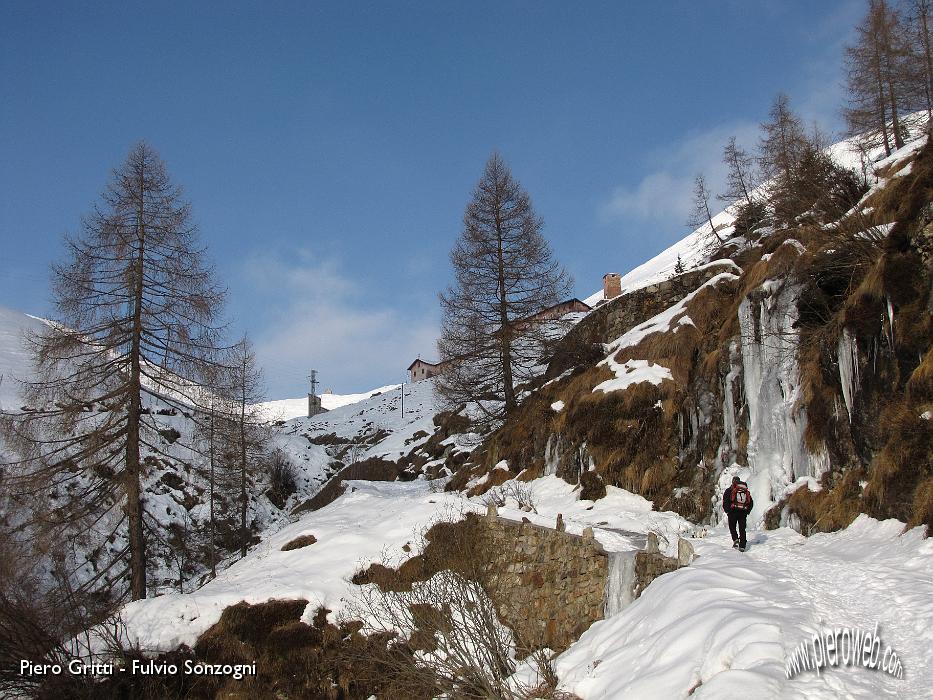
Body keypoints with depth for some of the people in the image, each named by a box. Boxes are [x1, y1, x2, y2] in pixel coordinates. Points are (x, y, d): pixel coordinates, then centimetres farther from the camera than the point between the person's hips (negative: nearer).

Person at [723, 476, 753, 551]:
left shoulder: (729, 490, 4)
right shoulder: (746, 491, 16)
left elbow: (725, 501, -5)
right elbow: (751, 503, 17)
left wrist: (727, 511, 3)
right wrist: (747, 511, 20)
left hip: (733, 512, -3)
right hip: (743, 512, 3)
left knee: (732, 527, 14)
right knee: (742, 529, 8)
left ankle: (735, 539, -9)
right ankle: (742, 546, 3)